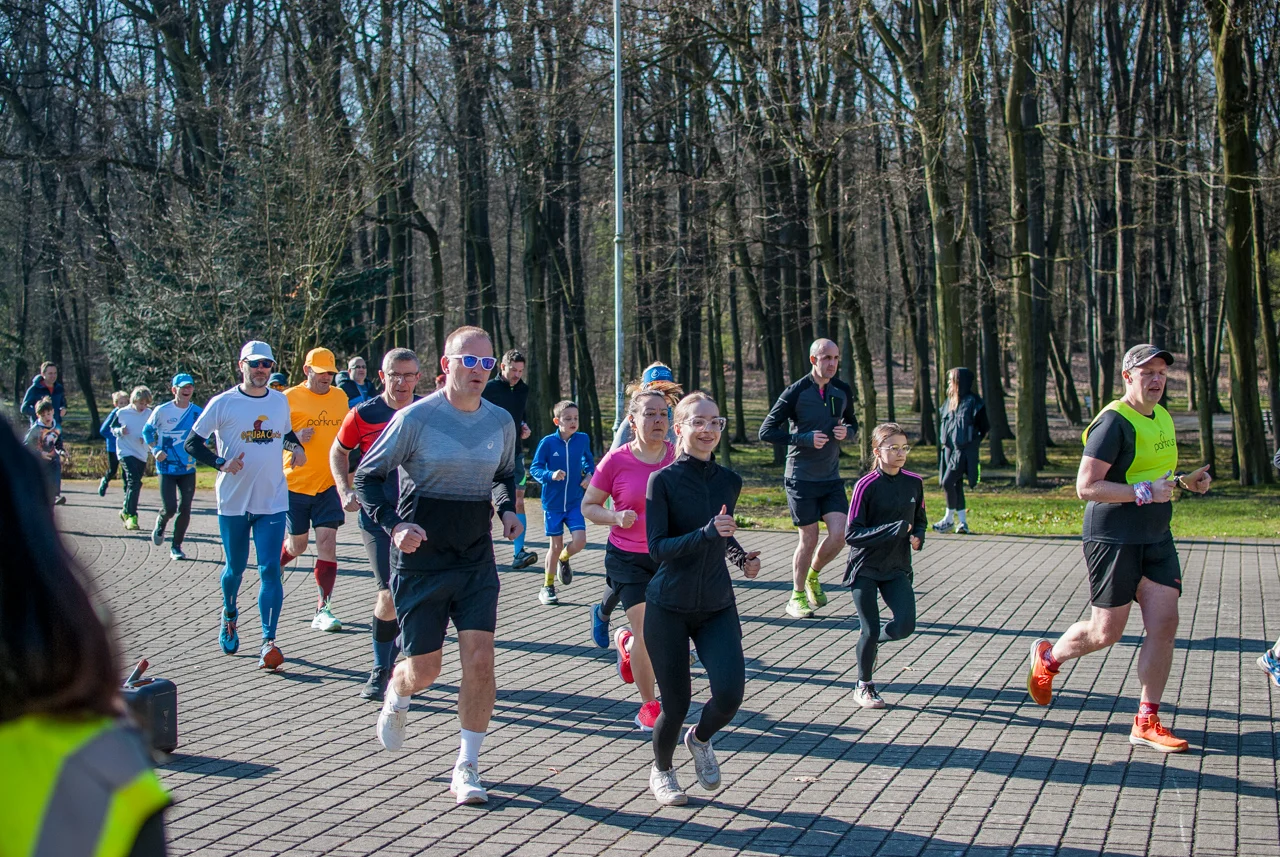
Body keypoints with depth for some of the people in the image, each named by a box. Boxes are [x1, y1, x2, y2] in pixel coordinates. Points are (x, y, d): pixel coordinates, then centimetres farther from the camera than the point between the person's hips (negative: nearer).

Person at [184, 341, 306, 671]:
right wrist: (221, 463, -17)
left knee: (270, 570, -10)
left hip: (273, 501, 1)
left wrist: (296, 446, 3)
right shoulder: (223, 403, -5)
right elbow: (192, 442, -2)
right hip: (233, 502, -1)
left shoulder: (281, 401, 6)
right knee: (235, 567, 13)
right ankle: (229, 615, 44)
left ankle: (268, 642, -11)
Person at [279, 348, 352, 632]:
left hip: (328, 484, 2)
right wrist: (294, 438, -22)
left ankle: (323, 609, -5)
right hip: (295, 483, -2)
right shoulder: (290, 398, -6)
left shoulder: (340, 397, 7)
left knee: (327, 543, -8)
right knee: (297, 545, 10)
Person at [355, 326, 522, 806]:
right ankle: (396, 698, 42)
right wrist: (393, 524, -21)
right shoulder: (416, 418, -10)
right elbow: (367, 477, -5)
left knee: (480, 662, -9)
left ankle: (466, 768, 6)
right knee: (423, 670, 4)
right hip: (421, 561, -3)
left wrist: (506, 509, 2)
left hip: (477, 560, 3)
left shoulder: (501, 421, 3)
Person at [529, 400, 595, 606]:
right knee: (555, 545, 5)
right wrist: (550, 475, -26)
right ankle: (548, 587, 23)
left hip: (575, 502, 2)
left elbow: (588, 460, 17)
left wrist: (589, 474, -3)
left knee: (579, 541, -12)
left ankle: (563, 559, 24)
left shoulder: (583, 440, -2)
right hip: (553, 502, -2)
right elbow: (534, 468, -8)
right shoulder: (548, 442, -11)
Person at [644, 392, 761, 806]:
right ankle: (661, 770, 33)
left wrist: (742, 557, 5)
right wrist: (707, 534, -28)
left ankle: (701, 740, 20)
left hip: (717, 606, 3)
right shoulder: (663, 480, -9)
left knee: (729, 694, -16)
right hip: (669, 608, -3)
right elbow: (658, 548, -16)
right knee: (676, 706, 1)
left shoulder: (728, 481, 4)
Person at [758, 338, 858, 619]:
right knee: (809, 538, -1)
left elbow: (852, 424, 19)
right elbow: (766, 431, -11)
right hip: (801, 479, -4)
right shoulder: (796, 392, -11)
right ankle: (797, 597, 18)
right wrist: (806, 439, -20)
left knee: (839, 534, -6)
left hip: (831, 478, 4)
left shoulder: (843, 391, 4)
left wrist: (847, 431, -6)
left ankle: (812, 576, 23)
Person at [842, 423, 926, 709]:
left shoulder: (914, 482, 2)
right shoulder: (866, 486, -13)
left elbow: (920, 521, 16)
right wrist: (892, 530, -26)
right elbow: (851, 534, -16)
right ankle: (864, 687, 21)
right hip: (865, 569, -4)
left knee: (905, 626, -11)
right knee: (870, 631, -2)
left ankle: (872, 641, 23)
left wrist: (917, 538, -6)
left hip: (897, 568, 4)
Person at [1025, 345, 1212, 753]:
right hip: (1113, 537, -7)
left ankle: (1146, 723, 5)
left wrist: (1185, 480, 9)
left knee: (1164, 623, -2)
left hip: (1157, 537, 7)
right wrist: (1144, 492, -24)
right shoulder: (1113, 422, -14)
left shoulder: (1163, 418, 13)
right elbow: (1086, 486, -20)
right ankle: (1047, 657, 30)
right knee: (1106, 632, -1)